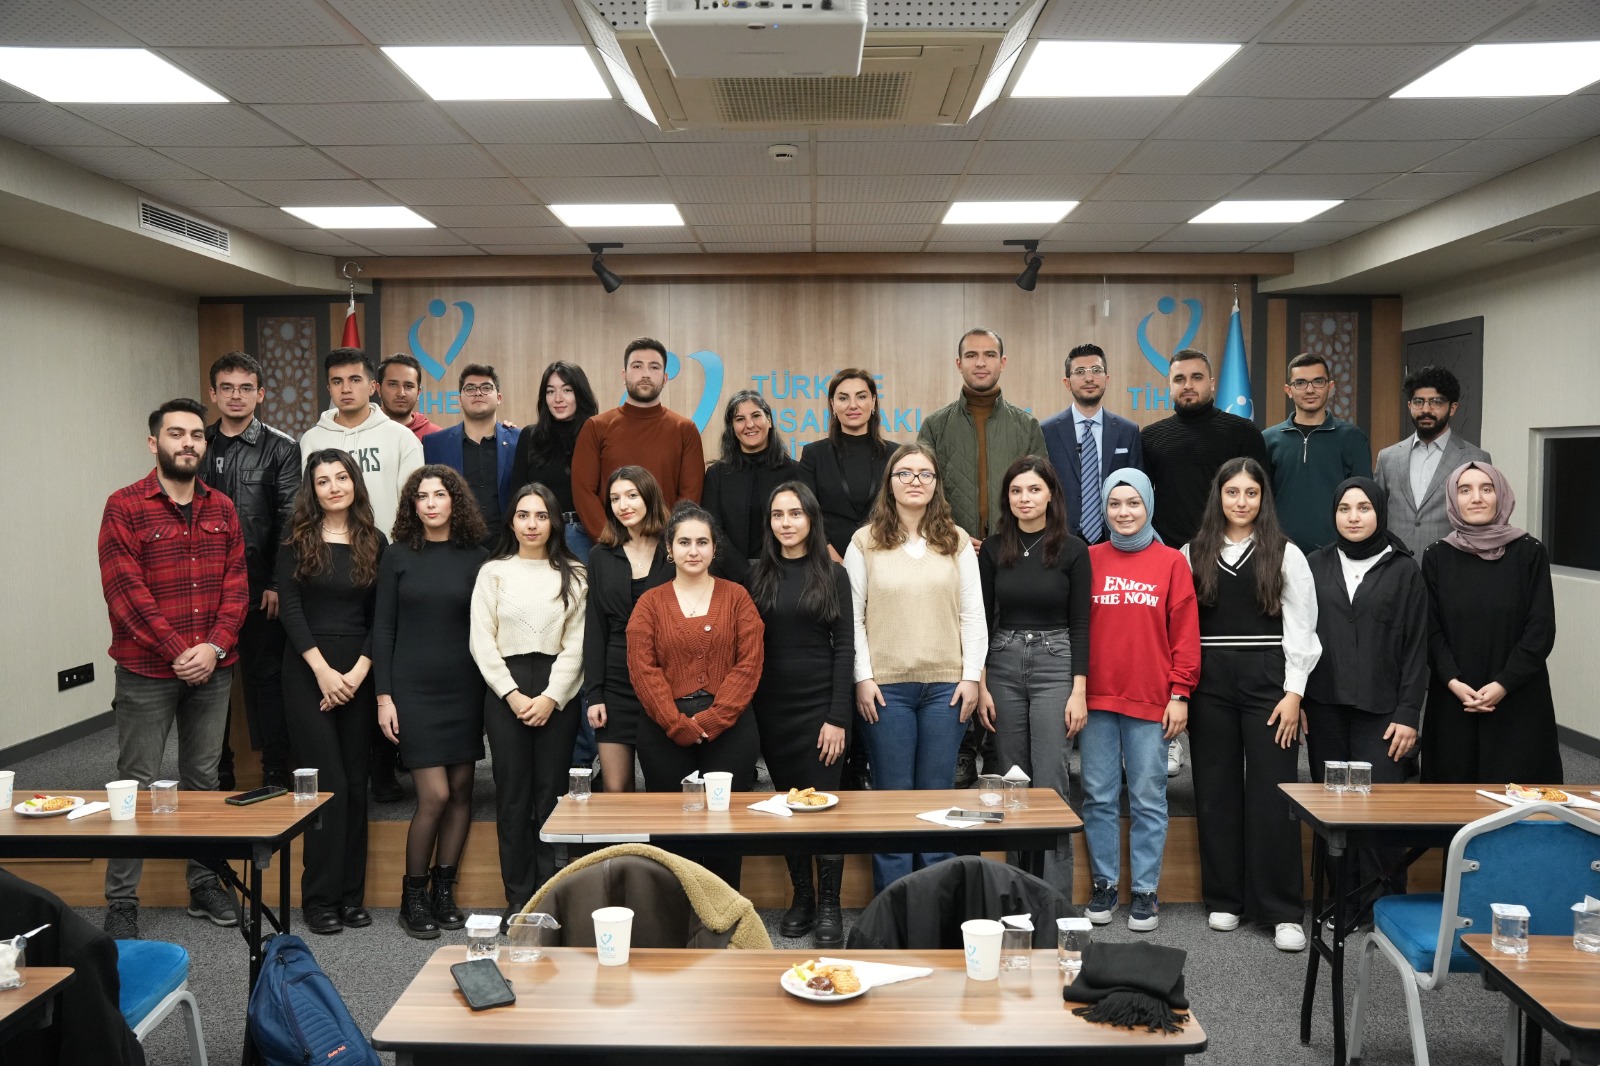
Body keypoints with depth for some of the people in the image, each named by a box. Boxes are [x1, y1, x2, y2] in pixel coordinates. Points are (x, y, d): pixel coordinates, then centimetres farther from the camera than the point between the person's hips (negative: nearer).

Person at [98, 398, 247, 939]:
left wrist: (215, 646, -10)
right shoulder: (125, 507, -6)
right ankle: (121, 902, 11)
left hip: (213, 670, 4)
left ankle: (205, 883, 25)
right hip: (146, 671, -4)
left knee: (203, 778, 13)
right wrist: (177, 653, -16)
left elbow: (236, 584, 4)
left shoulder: (221, 508, 8)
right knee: (137, 783, 1)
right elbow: (125, 590, -12)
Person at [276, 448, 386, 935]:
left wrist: (357, 672, -8)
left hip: (358, 673, 2)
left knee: (356, 782, 6)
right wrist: (323, 670, -12)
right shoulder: (297, 539, 2)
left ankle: (352, 894, 15)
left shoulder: (374, 543, 7)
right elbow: (290, 608, -4)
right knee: (328, 782, -6)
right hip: (308, 671, -2)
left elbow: (380, 616, 4)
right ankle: (321, 898, 5)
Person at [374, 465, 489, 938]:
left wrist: (492, 689, 2)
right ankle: (413, 896, 9)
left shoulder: (475, 557, 5)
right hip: (413, 687, -2)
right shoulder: (398, 556, 2)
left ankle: (443, 890, 20)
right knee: (434, 796, -8)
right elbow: (383, 628, 2)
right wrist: (384, 696, -4)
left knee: (461, 791, 5)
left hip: (464, 687, 3)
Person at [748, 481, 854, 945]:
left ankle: (829, 907, 10)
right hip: (772, 707, 3)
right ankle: (801, 897, 22)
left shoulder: (833, 575, 0)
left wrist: (838, 717, -10)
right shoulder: (757, 575, 6)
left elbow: (844, 647, -3)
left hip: (820, 704, -2)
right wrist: (747, 707, -2)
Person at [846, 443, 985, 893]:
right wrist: (862, 678, -6)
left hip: (946, 686, 2)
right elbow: (852, 617, 1)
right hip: (886, 686, -1)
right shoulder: (865, 542, 3)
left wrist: (971, 676, -1)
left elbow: (973, 614, 7)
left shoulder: (957, 541, 8)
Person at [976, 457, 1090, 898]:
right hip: (1003, 666, 3)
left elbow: (1080, 624, -2)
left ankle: (1056, 896, 2)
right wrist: (981, 686, 1)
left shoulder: (1072, 550, -2)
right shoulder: (993, 549, 4)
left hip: (1055, 665, -3)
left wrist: (1079, 691, -8)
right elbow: (982, 620, 6)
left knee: (1049, 785, -6)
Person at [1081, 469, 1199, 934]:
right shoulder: (1089, 560, 7)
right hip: (1097, 700, 2)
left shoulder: (1172, 562, 3)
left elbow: (1185, 633, 1)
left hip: (1151, 701, -1)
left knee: (1148, 799, 4)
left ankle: (1145, 891, 14)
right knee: (1099, 796, 6)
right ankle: (1104, 883, 19)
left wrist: (1180, 693, -3)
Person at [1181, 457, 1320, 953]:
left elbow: (1300, 627, 1)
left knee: (1273, 794, -3)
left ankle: (1283, 911, 4)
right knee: (1216, 791, 7)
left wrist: (1294, 691, -6)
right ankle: (1224, 899, 18)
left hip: (1268, 680, -2)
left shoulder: (1285, 554, 4)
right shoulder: (1193, 554, 8)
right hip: (1210, 683, 2)